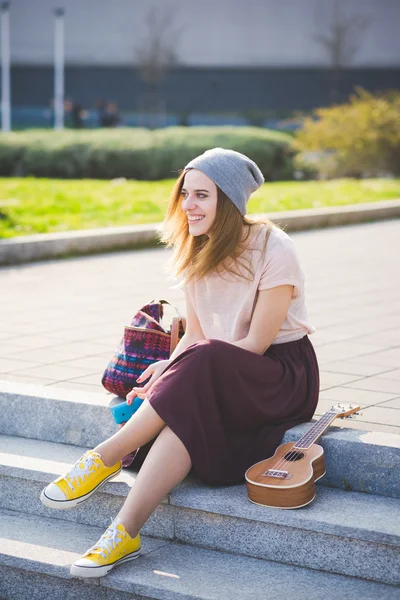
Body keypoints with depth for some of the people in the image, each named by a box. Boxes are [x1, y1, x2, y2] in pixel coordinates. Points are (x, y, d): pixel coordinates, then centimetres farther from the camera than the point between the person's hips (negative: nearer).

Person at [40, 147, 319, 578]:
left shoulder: (273, 250, -15)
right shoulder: (195, 252, 4)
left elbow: (255, 343, -17)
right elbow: (194, 335, 7)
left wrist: (178, 366, -22)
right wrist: (171, 370, -14)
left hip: (284, 373, -5)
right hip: (218, 379, 5)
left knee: (204, 362, -36)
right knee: (187, 413, -31)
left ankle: (106, 457, -24)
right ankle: (124, 534, -37)